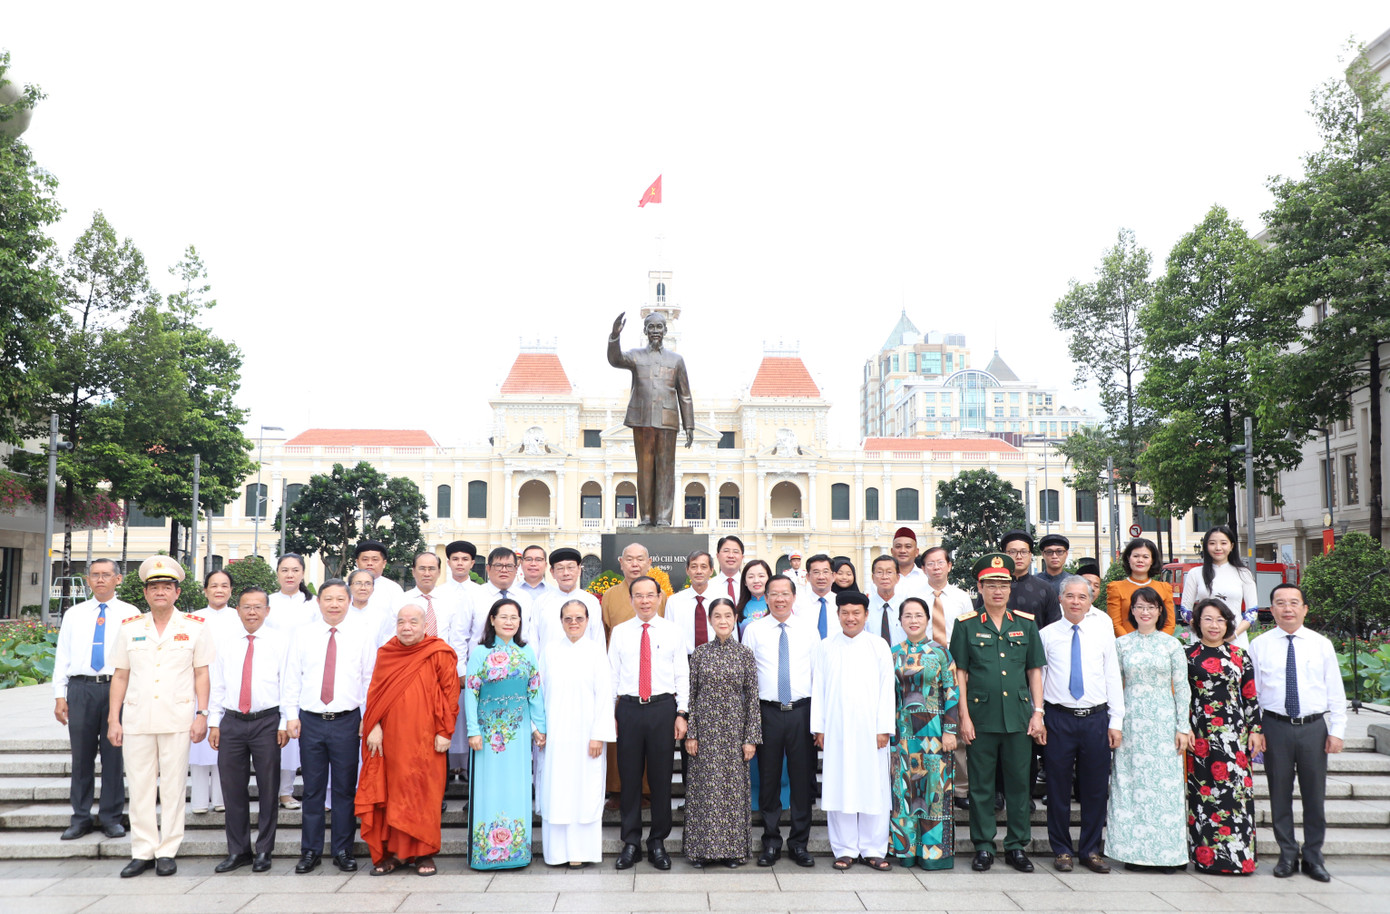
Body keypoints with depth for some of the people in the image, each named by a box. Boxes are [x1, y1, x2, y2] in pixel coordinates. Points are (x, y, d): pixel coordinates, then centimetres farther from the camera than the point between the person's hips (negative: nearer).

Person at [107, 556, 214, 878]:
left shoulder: (194, 627, 4)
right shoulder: (129, 628, 10)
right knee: (139, 787, 4)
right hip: (136, 719, 2)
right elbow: (120, 675, 11)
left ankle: (167, 851, 10)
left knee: (173, 787, 2)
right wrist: (113, 719, 7)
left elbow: (201, 673, 4)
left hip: (177, 719, -2)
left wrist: (202, 714, -4)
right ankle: (143, 851, 14)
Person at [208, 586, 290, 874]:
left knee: (268, 789, 3)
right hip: (231, 721, 2)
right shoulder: (224, 638, 9)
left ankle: (264, 851, 15)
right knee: (232, 788, 6)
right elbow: (216, 682, 10)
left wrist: (285, 723, -4)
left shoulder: (280, 640, 3)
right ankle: (237, 851, 18)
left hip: (267, 722, -2)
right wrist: (213, 722, 5)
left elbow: (288, 684, 1)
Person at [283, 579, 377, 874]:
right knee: (313, 788, 8)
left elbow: (371, 678, 4)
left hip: (347, 720, -1)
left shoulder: (363, 635, 3)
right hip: (310, 720, 1)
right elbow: (292, 677, 8)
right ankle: (310, 850, 18)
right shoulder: (303, 634, 6)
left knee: (345, 788, 4)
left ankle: (343, 850, 14)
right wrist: (291, 715, 1)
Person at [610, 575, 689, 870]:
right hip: (629, 708, 1)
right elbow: (612, 674, 8)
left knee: (661, 776, 4)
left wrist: (681, 713, -1)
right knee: (629, 776, 4)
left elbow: (682, 675, 5)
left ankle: (658, 841, 16)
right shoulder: (620, 632, 7)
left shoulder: (672, 632, 5)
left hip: (663, 707, -1)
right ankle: (631, 842, 16)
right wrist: (609, 713, 3)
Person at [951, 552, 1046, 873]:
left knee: (1019, 783, 7)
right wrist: (964, 716, -4)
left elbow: (1035, 670, 11)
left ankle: (1017, 846, 19)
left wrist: (1038, 712, 4)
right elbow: (960, 672, 2)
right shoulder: (966, 625, 2)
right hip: (980, 717, -2)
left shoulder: (1026, 623, 8)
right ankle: (983, 847, 15)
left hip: (1019, 717, 2)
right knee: (981, 785, 5)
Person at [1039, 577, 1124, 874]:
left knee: (1095, 787, 7)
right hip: (1058, 718, -1)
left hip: (1096, 718, 1)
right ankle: (1062, 850, 17)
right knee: (1058, 786, 4)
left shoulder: (1103, 633, 7)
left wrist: (1116, 721, 3)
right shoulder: (1047, 635, 3)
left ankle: (1091, 850, 20)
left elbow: (1113, 677, 7)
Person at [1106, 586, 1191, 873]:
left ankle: (1165, 852, 7)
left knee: (1165, 784, -2)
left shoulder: (1172, 644, 4)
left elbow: (1182, 688, 4)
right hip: (1131, 721, 1)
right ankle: (1134, 851, 8)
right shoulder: (1121, 643, 6)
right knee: (1130, 782, 1)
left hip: (1164, 721, -1)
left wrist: (1183, 727, -1)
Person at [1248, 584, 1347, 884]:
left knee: (1315, 794, 7)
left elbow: (1335, 691, 6)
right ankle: (1287, 855, 19)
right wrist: (1253, 729, -2)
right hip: (1275, 727, -1)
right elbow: (1250, 691, 4)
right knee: (1280, 793, 6)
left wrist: (1337, 730, 0)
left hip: (1314, 727, 1)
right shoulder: (1259, 645, 3)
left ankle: (1313, 857, 20)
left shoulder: (1322, 645, 6)